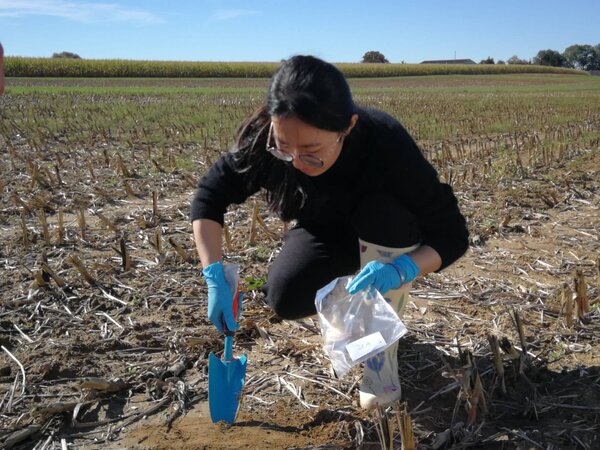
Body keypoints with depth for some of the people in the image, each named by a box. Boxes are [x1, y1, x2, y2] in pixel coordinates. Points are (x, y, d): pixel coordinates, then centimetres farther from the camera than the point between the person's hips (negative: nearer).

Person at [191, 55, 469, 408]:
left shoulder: (387, 146, -37)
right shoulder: (266, 140, -30)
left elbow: (453, 236, -29)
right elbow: (209, 196, -17)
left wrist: (400, 271, -48)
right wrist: (216, 277, -30)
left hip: (388, 235, -1)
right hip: (326, 231, 2)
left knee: (384, 212, -36)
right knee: (286, 297, -26)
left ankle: (383, 353, -21)